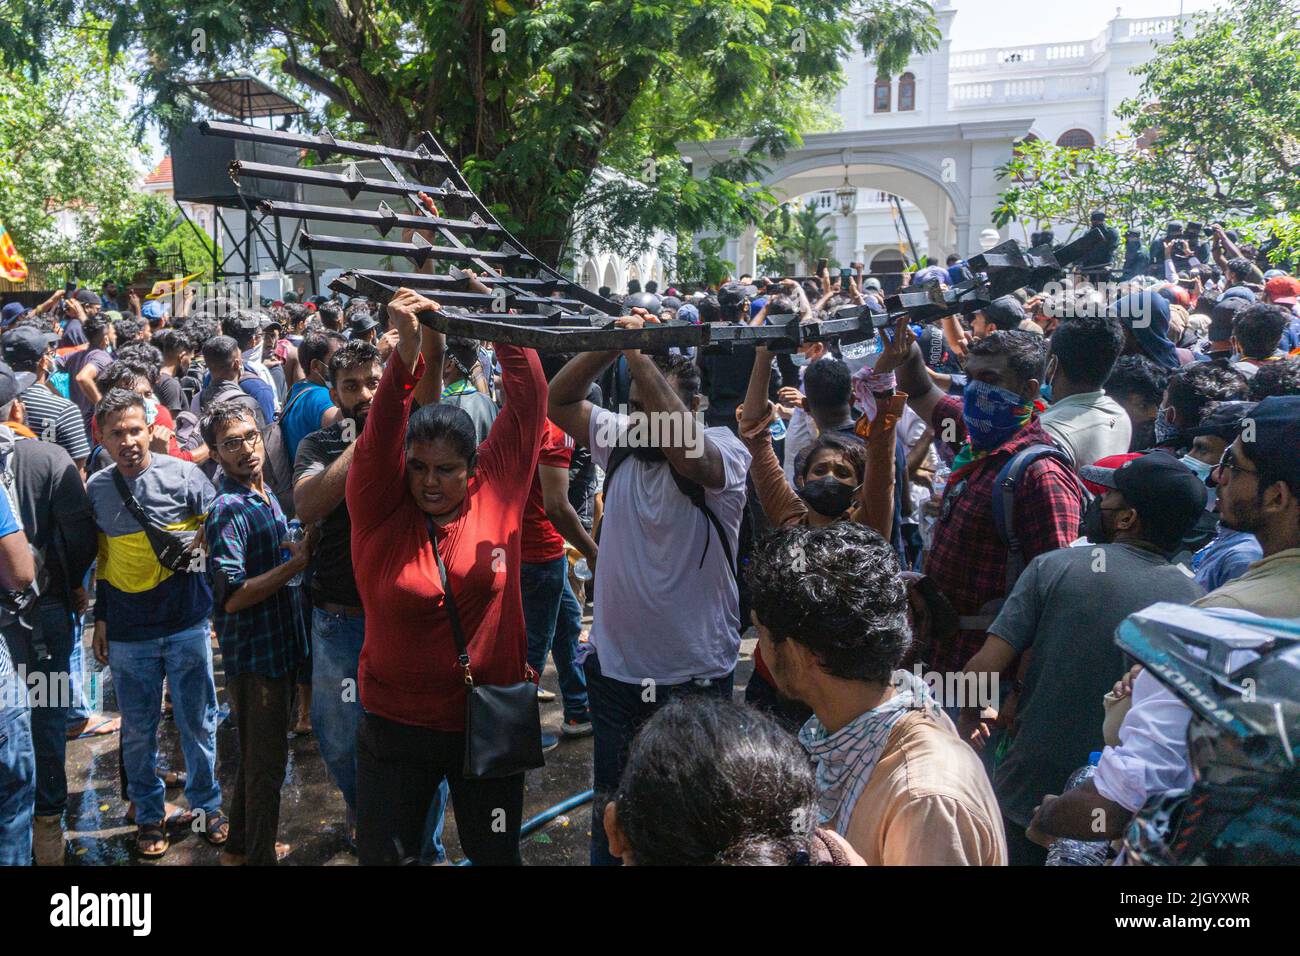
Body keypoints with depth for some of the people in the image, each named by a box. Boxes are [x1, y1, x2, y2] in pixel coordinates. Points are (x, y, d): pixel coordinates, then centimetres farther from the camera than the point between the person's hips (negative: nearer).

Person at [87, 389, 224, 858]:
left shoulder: (184, 474, -7)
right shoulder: (96, 488, 3)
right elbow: (103, 560, 14)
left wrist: (193, 544, -15)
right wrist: (101, 618, 16)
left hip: (186, 625, -2)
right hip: (128, 633, 2)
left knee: (197, 723, 10)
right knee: (138, 731, 12)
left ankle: (206, 804, 28)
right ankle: (149, 814, 30)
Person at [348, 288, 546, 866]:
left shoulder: (497, 491, -8)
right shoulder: (380, 509, -9)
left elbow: (529, 398, -8)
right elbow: (381, 433, -24)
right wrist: (409, 349, -36)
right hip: (396, 726, 0)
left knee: (497, 853, 20)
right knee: (384, 855, 15)